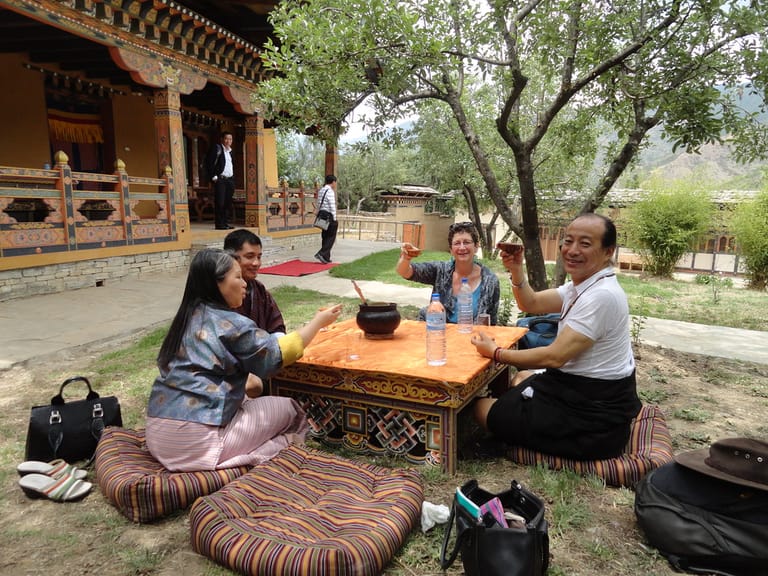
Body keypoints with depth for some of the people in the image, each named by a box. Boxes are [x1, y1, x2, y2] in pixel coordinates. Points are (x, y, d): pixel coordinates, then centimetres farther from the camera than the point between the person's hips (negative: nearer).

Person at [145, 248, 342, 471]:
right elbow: (277, 352, -4)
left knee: (243, 399, 26)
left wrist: (243, 380, 15)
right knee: (286, 409, 6)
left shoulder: (188, 318, 10)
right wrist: (318, 322, 5)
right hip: (194, 442, -8)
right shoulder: (229, 323, -14)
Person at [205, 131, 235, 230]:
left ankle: (226, 223, 12)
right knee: (220, 203, -7)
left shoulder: (230, 151, 19)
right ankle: (219, 224, -5)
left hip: (230, 180, 7)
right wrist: (213, 177, -13)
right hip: (220, 180, -7)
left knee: (228, 203, 6)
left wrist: (233, 179, 14)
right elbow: (208, 163, -8)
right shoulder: (217, 148, -2)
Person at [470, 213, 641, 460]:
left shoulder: (601, 296, -27)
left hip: (594, 416, -10)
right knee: (520, 378, 32)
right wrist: (516, 270, -12)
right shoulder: (582, 284, 2)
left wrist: (496, 353, -17)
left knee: (483, 408, -2)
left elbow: (555, 356, -28)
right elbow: (531, 304, 6)